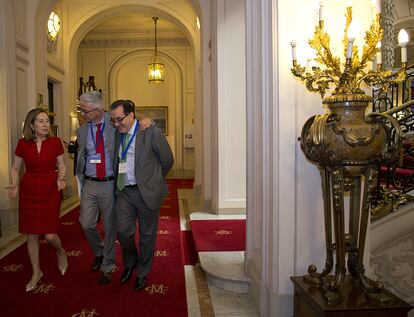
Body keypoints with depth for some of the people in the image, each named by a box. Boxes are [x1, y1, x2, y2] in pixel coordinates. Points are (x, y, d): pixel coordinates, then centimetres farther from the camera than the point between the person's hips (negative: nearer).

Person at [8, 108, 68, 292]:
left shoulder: (55, 142, -5)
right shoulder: (23, 144, -2)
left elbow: (62, 166, 5)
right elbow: (15, 168, 8)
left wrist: (61, 178, -15)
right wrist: (15, 185, -9)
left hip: (50, 192, -1)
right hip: (28, 192, 2)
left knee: (50, 234, -5)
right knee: (31, 235, 8)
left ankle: (60, 252, 30)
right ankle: (36, 272, 27)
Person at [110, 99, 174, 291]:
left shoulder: (152, 132, -11)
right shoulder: (118, 133, 5)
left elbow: (167, 160, -2)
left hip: (146, 192, -4)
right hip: (124, 191, 4)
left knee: (147, 235, 9)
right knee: (123, 231, 0)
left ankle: (142, 273, 29)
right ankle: (129, 263, 31)